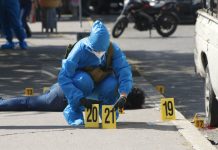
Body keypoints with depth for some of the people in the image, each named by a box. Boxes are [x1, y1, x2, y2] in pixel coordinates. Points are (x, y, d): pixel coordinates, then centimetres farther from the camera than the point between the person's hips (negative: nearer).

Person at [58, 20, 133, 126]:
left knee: (112, 85, -32)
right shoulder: (81, 48, -30)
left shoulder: (113, 49, -21)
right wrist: (81, 99, -43)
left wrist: (123, 96, -45)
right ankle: (73, 111, -14)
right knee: (83, 81, -38)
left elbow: (124, 71, -28)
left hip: (101, 84, 2)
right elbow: (63, 77, -34)